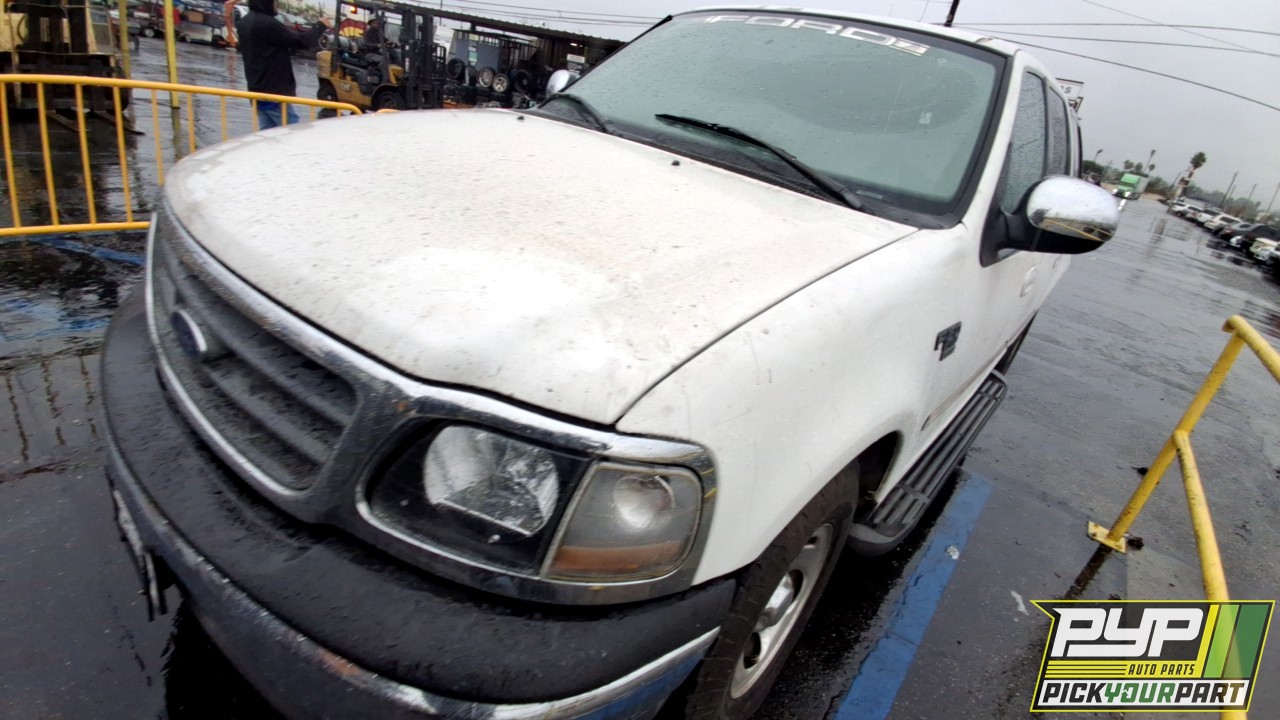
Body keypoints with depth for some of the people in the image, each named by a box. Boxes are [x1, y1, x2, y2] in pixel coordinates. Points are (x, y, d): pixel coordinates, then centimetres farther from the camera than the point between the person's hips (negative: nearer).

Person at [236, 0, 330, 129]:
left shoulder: (244, 23, 11)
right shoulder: (267, 23, -19)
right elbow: (302, 41, -17)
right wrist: (321, 25, 0)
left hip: (257, 91, 9)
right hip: (274, 93, -9)